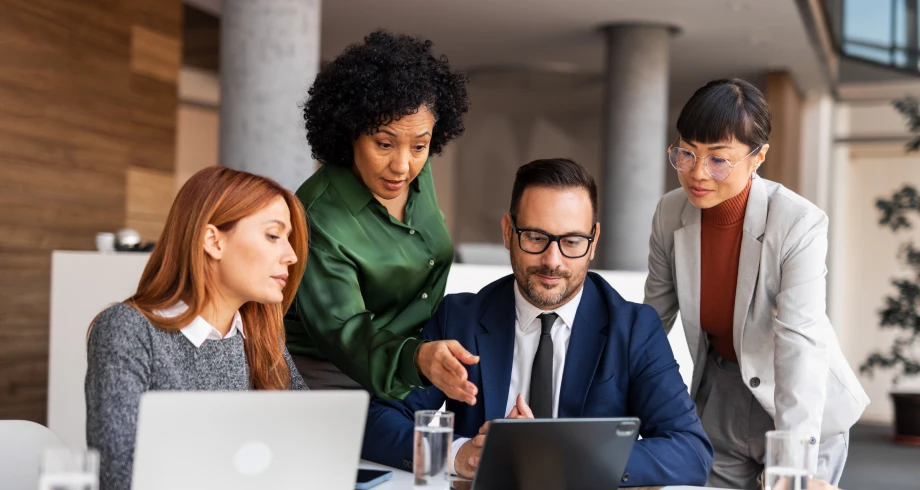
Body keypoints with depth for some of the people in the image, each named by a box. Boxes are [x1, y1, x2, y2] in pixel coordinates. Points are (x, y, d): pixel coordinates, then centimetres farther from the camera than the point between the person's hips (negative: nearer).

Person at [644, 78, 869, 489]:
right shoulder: (670, 213, -10)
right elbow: (653, 318, 2)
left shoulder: (800, 224, -24)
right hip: (719, 403, 4)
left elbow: (800, 343, -31)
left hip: (802, 408, -3)